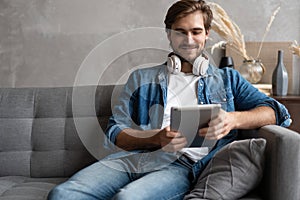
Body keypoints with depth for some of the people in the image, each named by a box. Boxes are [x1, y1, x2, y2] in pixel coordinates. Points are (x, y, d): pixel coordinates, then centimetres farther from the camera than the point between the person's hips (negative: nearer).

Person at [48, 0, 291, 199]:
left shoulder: (227, 79, 24)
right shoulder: (141, 78, 25)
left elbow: (276, 112, 12)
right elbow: (114, 132, 15)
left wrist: (233, 119, -10)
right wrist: (156, 138, -7)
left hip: (183, 165, -2)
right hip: (133, 156, 2)